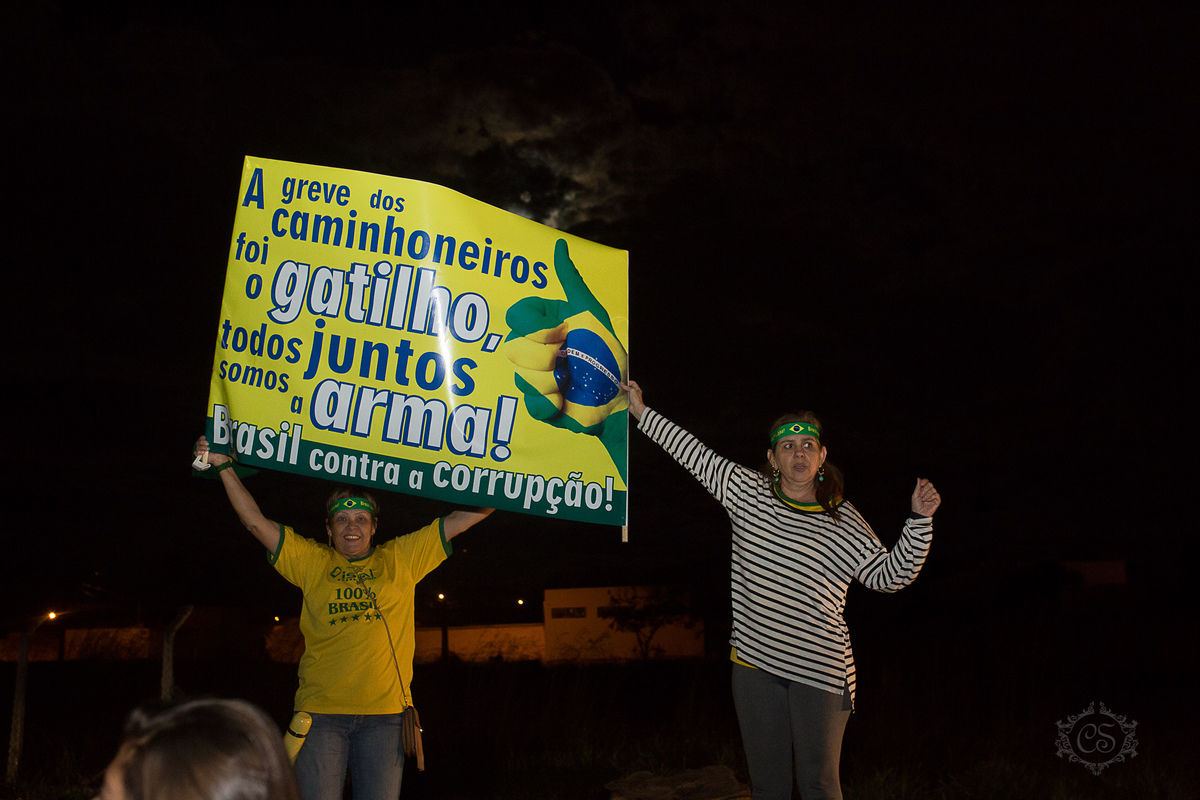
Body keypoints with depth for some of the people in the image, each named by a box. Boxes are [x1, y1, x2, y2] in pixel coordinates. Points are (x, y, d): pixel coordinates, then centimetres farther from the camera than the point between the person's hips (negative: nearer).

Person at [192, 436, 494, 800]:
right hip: (321, 711, 0)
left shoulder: (401, 558, 12)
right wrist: (224, 466, 6)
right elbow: (256, 522, 10)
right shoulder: (311, 561, 13)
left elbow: (459, 519, 12)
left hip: (384, 713, 0)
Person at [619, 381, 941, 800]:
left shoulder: (843, 521, 0)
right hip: (755, 663, 2)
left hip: (819, 670, -2)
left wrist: (919, 519, -11)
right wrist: (641, 410, 15)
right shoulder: (747, 491, 3)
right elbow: (692, 453, 10)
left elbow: (889, 575, 0)